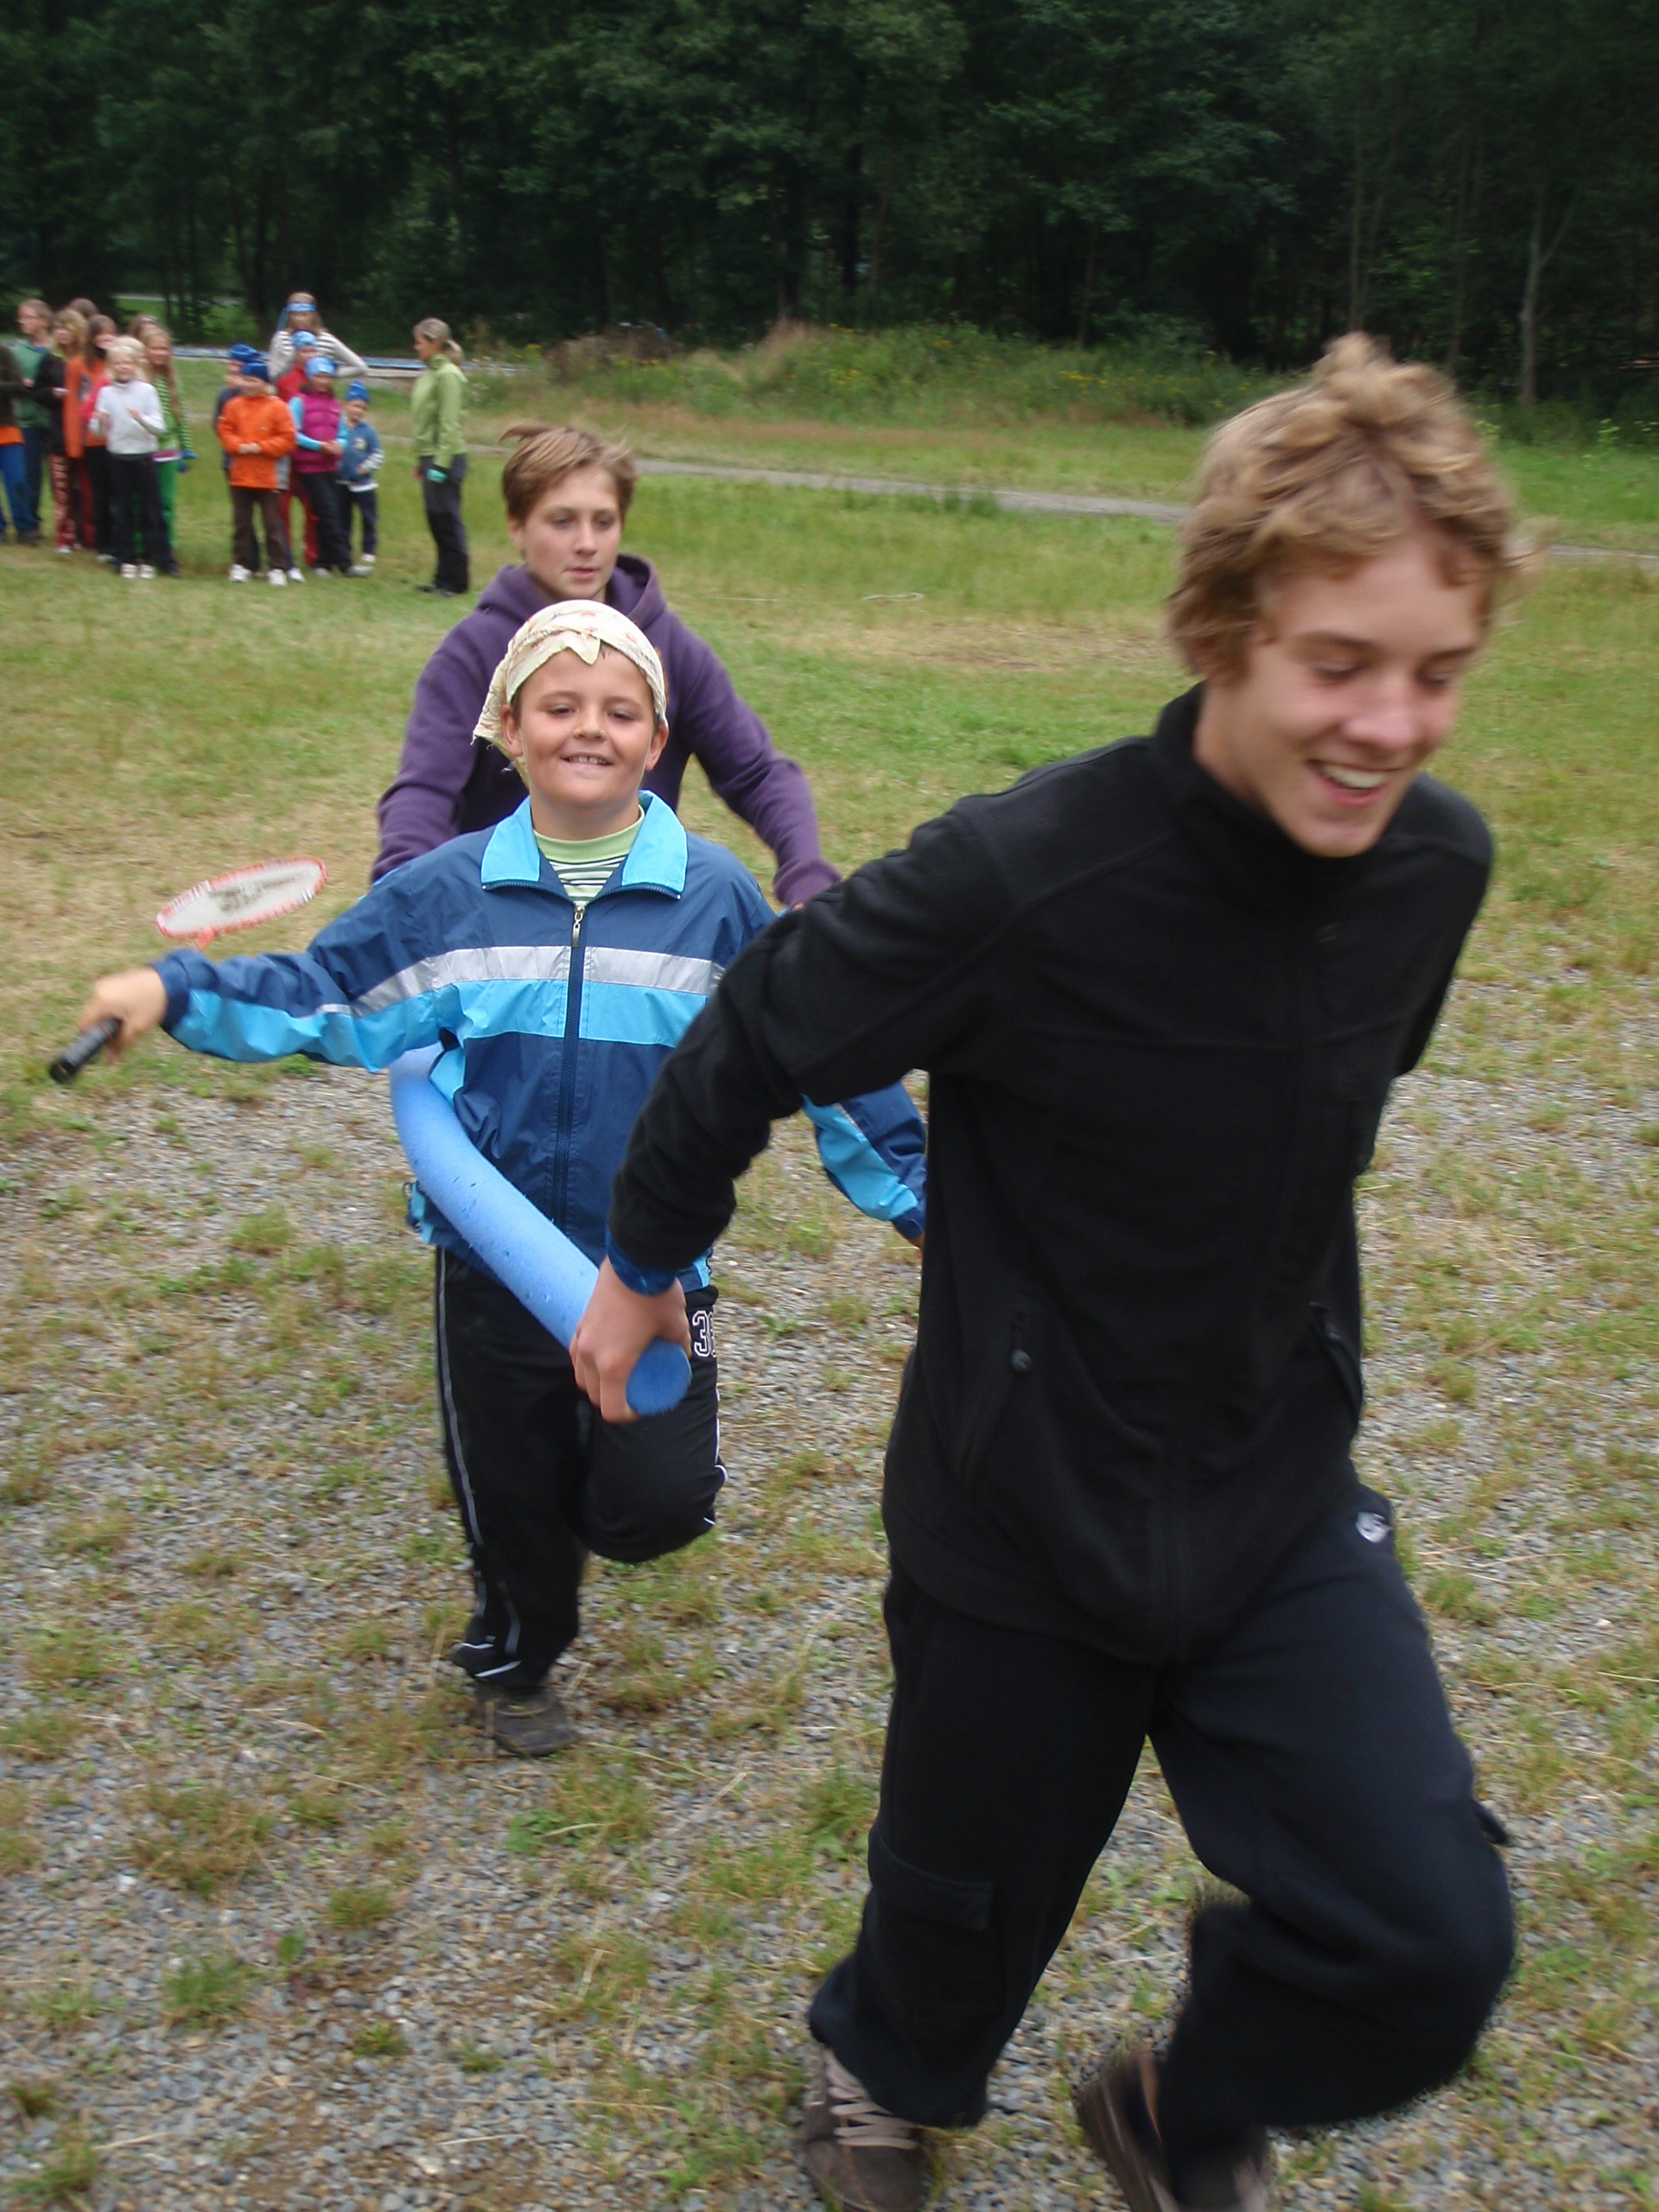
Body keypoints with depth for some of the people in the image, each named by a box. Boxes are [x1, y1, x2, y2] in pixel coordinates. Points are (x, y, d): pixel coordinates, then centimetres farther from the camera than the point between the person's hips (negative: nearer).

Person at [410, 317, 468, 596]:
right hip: (429, 456, 9)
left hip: (446, 458, -9)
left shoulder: (448, 375, -13)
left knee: (447, 520, -4)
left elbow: (449, 424, -17)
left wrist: (440, 464, -20)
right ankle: (443, 578, 19)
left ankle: (456, 581, 3)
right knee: (436, 520, 12)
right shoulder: (428, 373, 14)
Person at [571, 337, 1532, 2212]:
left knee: (1428, 1949, -8)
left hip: (1279, 1500, 4)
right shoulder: (1016, 881, -28)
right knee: (970, 1910, 18)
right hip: (1024, 1511, -3)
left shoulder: (1436, 866, -11)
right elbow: (752, 1043, -11)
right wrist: (643, 1260, 4)